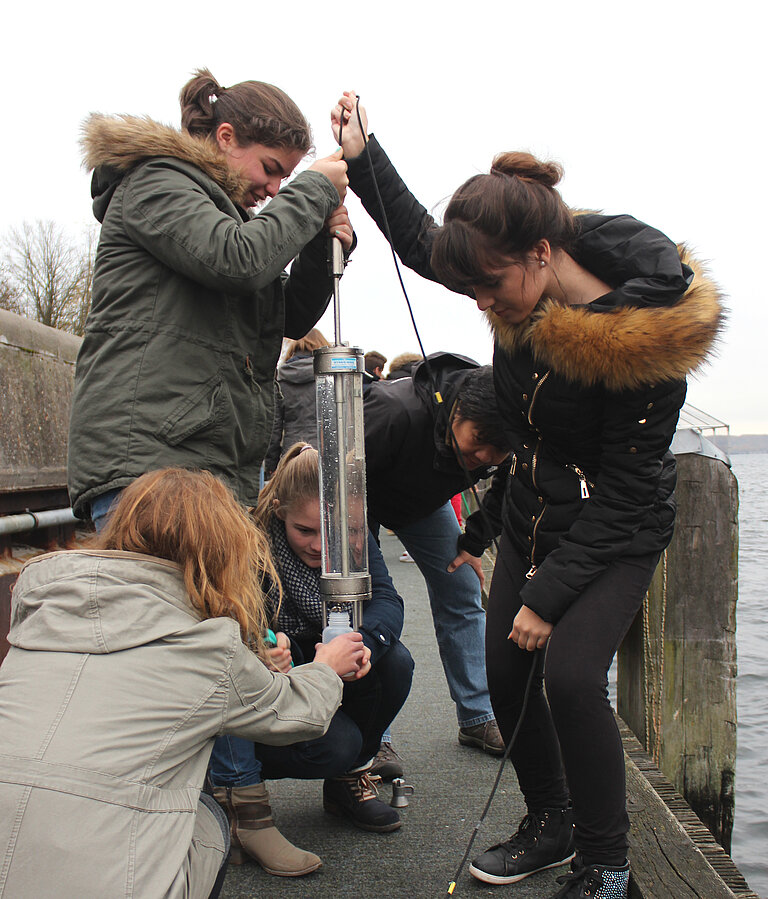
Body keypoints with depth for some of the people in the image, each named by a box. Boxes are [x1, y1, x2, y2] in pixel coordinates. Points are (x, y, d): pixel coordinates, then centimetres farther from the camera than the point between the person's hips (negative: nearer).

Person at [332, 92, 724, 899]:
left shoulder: (642, 339, -28)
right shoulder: (523, 290, -10)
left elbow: (625, 491, -22)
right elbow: (421, 243, 8)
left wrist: (549, 594, -21)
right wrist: (363, 157, 0)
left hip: (616, 537, -6)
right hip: (531, 519, 6)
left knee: (570, 675, -21)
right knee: (506, 675, 4)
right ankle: (550, 825, 28)